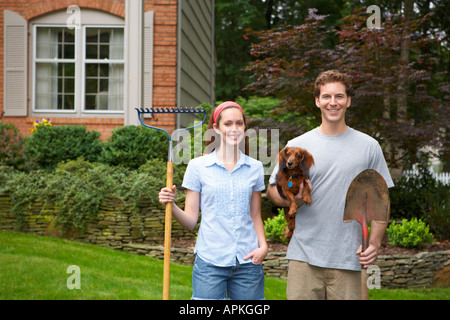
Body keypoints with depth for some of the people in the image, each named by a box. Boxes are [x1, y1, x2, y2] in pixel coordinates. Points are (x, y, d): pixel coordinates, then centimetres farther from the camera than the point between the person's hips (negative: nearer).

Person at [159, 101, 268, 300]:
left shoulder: (255, 168, 8)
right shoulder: (198, 166, 0)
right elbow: (191, 220, 2)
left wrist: (263, 247, -1)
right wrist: (171, 205, -16)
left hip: (248, 262, 2)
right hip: (209, 261, -2)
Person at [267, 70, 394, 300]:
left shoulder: (369, 146, 8)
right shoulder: (296, 146, 6)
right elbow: (272, 190, 10)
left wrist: (374, 243, -2)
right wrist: (292, 198, -12)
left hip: (348, 257, 0)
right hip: (304, 256, 0)